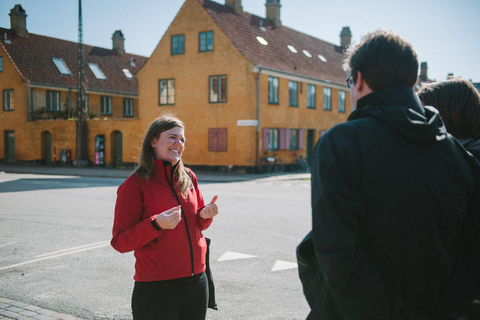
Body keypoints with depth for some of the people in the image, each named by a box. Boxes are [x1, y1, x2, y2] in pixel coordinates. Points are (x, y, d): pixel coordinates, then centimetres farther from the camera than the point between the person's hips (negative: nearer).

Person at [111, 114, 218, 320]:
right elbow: (120, 242, -11)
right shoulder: (134, 185, -10)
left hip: (196, 282, 6)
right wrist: (156, 224, -25)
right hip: (156, 288, -5)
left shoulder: (189, 178, 7)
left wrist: (205, 216, -5)